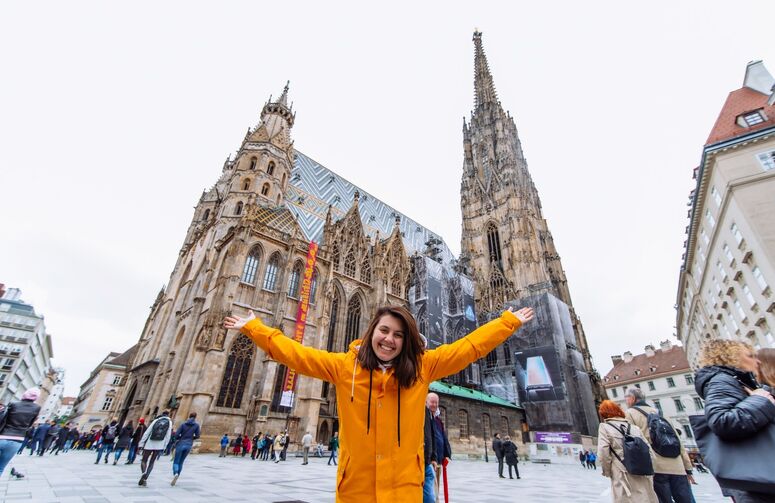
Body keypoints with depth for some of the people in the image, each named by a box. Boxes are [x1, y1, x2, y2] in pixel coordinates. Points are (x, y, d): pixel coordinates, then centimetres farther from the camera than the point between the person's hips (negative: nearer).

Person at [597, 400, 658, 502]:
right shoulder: (635, 428, 12)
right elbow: (650, 453, 11)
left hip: (623, 479, -5)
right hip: (643, 478, 5)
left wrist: (607, 472, 4)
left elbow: (603, 453, -11)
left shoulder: (604, 427, -3)